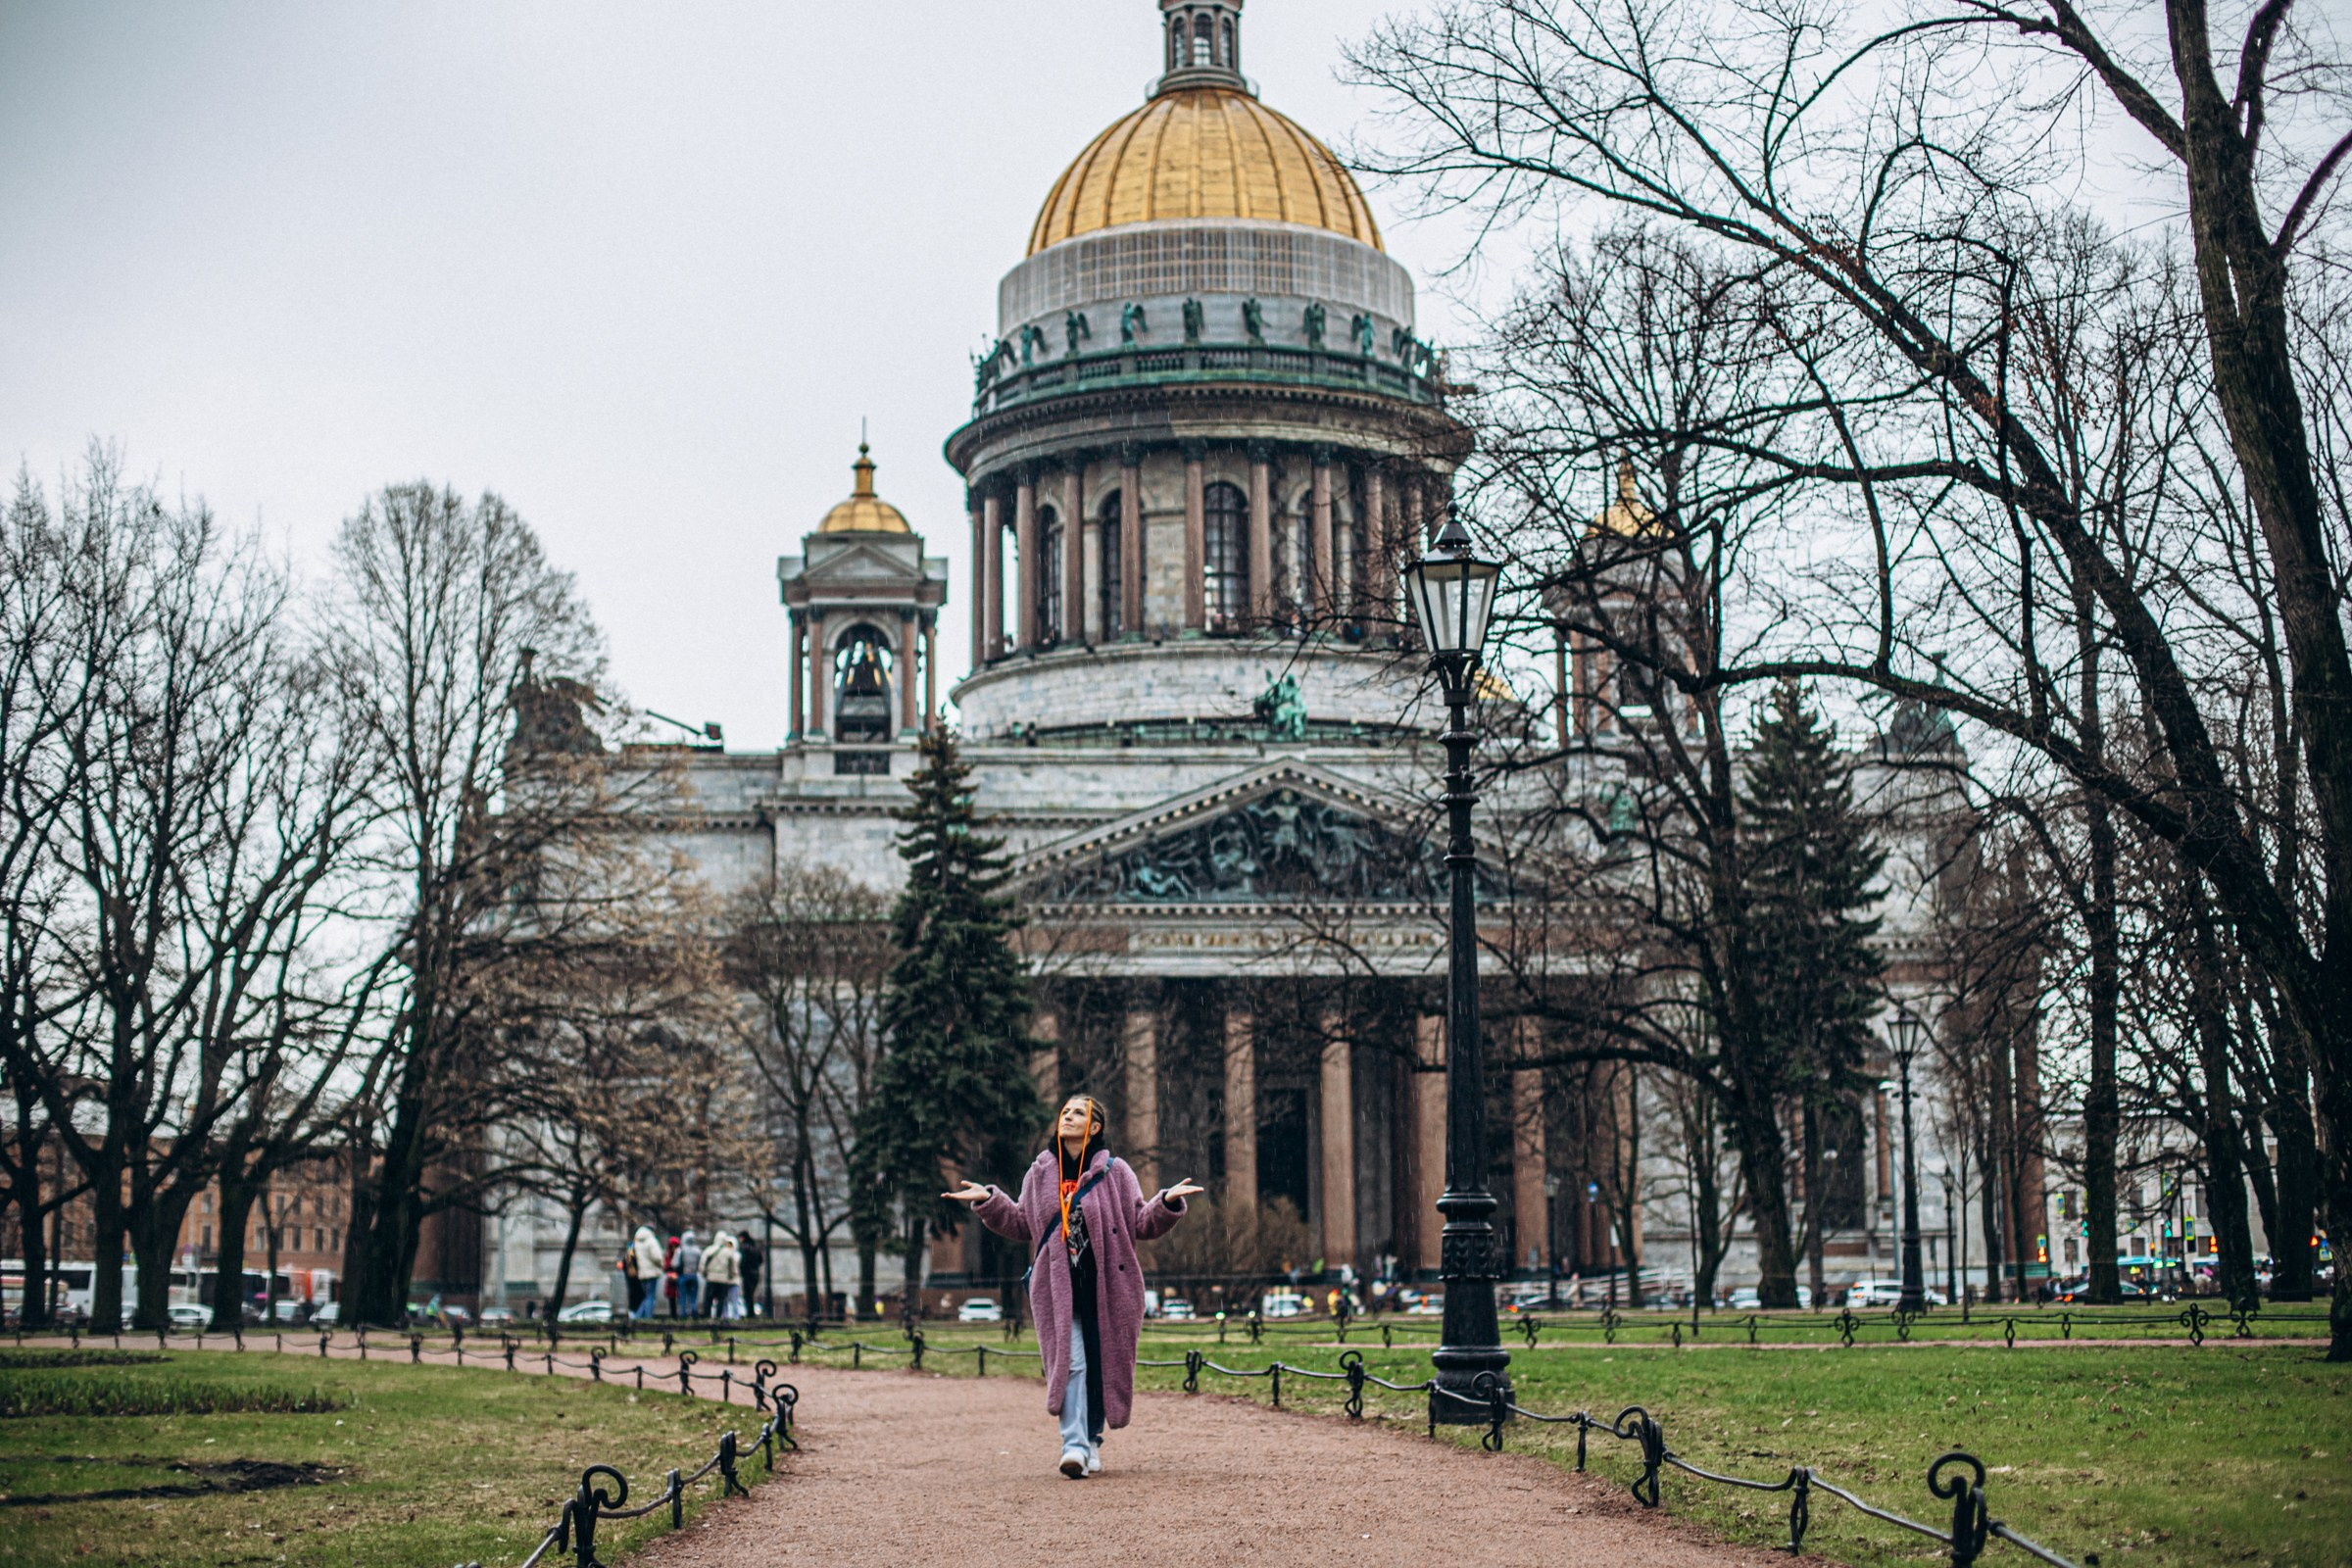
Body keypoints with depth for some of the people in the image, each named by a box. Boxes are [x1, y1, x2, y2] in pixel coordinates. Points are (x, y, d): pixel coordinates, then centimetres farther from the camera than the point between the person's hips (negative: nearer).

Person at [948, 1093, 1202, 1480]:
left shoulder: (1115, 1173, 1)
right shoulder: (1040, 1173, 9)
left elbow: (1141, 1223, 0)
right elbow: (1020, 1225, 16)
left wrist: (1167, 1202, -17)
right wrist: (989, 1201, 5)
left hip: (1106, 1287, -1)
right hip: (1058, 1287, 1)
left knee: (1102, 1365, 7)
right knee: (1070, 1362, -11)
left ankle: (1092, 1439, 25)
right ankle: (1074, 1445, -18)